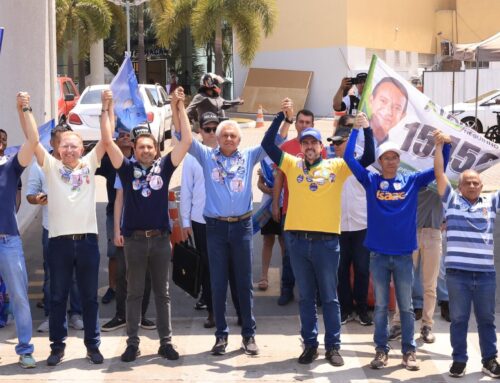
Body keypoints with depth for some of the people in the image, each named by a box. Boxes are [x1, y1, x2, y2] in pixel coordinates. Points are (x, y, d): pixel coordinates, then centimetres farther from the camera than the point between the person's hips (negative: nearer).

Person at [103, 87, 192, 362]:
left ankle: (166, 342, 15)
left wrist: (180, 108, -7)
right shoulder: (128, 169, 2)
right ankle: (132, 343, 14)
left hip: (160, 238, 1)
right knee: (134, 293, 7)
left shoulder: (164, 166, 3)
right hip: (134, 239, -1)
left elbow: (186, 141, -3)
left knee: (162, 293, 8)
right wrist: (107, 110, -8)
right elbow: (108, 142, -6)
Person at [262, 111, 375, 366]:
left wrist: (366, 129, -8)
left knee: (329, 297, 6)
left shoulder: (336, 166, 5)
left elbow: (368, 157, 2)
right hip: (297, 240, 1)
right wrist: (281, 116, -2)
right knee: (306, 296, 10)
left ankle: (333, 346, 15)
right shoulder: (292, 165, 8)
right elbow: (267, 144, 4)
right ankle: (310, 344, 19)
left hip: (326, 241, -1)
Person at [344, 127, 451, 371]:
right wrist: (357, 129, -5)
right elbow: (349, 157, -4)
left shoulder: (411, 181, 4)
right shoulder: (371, 181, 2)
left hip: (404, 254, 1)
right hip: (378, 254, 0)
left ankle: (409, 351, 15)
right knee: (380, 306, 7)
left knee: (406, 306, 7)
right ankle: (381, 350, 15)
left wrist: (446, 145, -13)